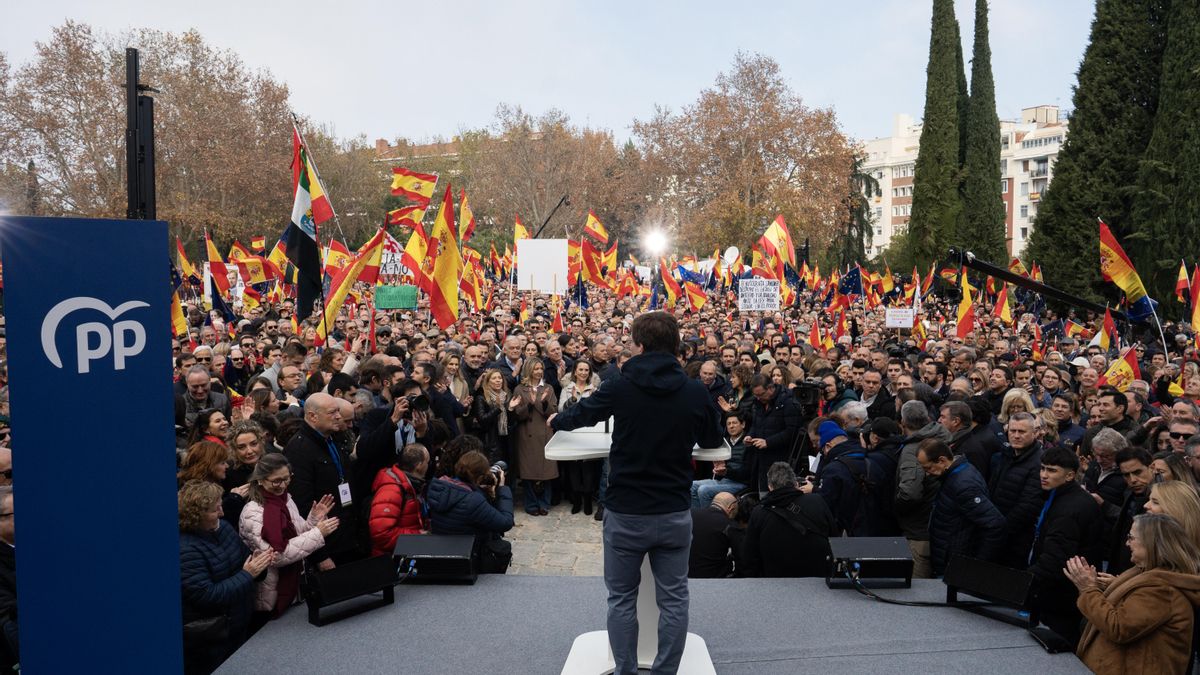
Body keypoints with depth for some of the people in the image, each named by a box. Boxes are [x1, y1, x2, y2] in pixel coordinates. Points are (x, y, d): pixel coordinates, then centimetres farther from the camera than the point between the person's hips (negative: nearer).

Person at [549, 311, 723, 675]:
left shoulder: (620, 386, -8)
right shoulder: (696, 392, -5)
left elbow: (581, 413, 11)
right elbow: (713, 441, 11)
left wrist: (557, 420, 32)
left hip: (624, 512, -1)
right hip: (675, 512, 1)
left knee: (622, 598, 13)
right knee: (673, 599, 12)